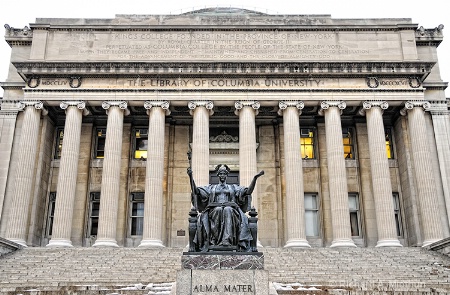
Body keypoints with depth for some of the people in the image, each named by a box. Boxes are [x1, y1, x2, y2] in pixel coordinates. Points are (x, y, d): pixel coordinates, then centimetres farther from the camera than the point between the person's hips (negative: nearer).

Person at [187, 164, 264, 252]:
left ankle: (228, 240, -45)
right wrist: (191, 177, 5)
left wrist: (255, 178, 4)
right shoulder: (211, 187, 26)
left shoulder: (233, 187, 26)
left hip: (230, 209, 0)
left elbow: (248, 191, 14)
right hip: (214, 210, 0)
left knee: (228, 210, -36)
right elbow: (196, 191, 15)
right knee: (218, 210, -36)